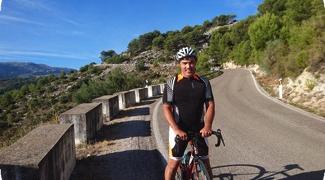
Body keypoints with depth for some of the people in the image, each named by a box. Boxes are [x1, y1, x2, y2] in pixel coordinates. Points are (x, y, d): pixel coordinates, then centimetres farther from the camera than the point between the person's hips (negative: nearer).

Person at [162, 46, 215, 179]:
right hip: (179, 129, -2)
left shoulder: (204, 82, 0)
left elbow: (210, 104, -3)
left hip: (199, 129, 3)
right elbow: (166, 108, -12)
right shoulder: (172, 83, -8)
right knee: (173, 162, 4)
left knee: (205, 162, 13)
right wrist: (177, 129, -24)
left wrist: (207, 126, -18)